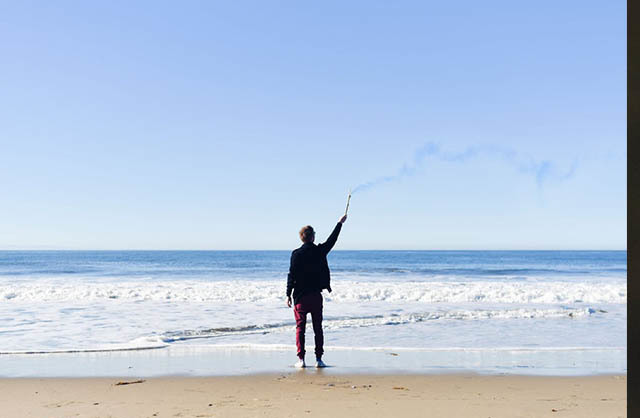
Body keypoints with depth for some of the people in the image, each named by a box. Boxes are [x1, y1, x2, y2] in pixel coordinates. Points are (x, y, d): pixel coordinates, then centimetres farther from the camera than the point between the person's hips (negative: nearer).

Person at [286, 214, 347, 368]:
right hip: (316, 295, 2)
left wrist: (288, 294, -3)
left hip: (300, 296, -2)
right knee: (318, 328, 8)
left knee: (300, 328, 3)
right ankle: (319, 359, 7)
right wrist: (340, 223, 29)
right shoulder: (320, 251, -1)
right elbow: (332, 240, 16)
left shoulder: (296, 254, -7)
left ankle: (301, 359, 0)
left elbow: (292, 275, -9)